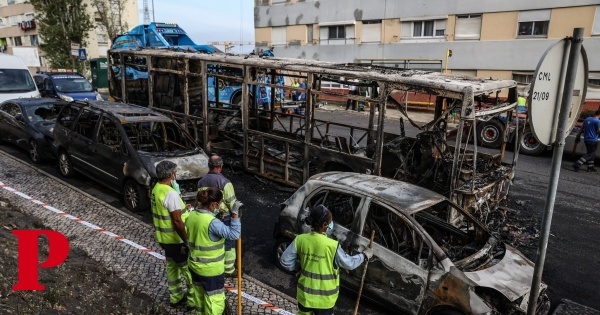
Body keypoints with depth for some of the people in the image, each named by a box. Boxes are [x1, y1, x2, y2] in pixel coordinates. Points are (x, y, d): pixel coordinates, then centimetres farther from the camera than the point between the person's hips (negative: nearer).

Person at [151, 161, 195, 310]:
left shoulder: (156, 189, 4)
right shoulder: (171, 193, -26)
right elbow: (177, 221, -26)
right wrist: (187, 240, -20)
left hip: (164, 238, 9)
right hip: (176, 240, -9)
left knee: (172, 267, 21)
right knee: (189, 270, 5)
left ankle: (175, 297, 34)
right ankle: (193, 300, 15)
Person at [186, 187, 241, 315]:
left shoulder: (191, 216, -4)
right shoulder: (212, 222, -29)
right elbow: (234, 234, -26)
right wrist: (235, 214, -24)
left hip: (195, 265, 8)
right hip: (211, 270, -8)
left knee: (199, 295, 26)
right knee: (215, 299, 8)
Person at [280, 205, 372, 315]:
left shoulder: (300, 240, -12)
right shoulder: (332, 246, -23)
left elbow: (285, 261, -7)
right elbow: (349, 264, -9)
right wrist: (364, 255, 7)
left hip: (304, 294, 3)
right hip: (324, 299, -3)